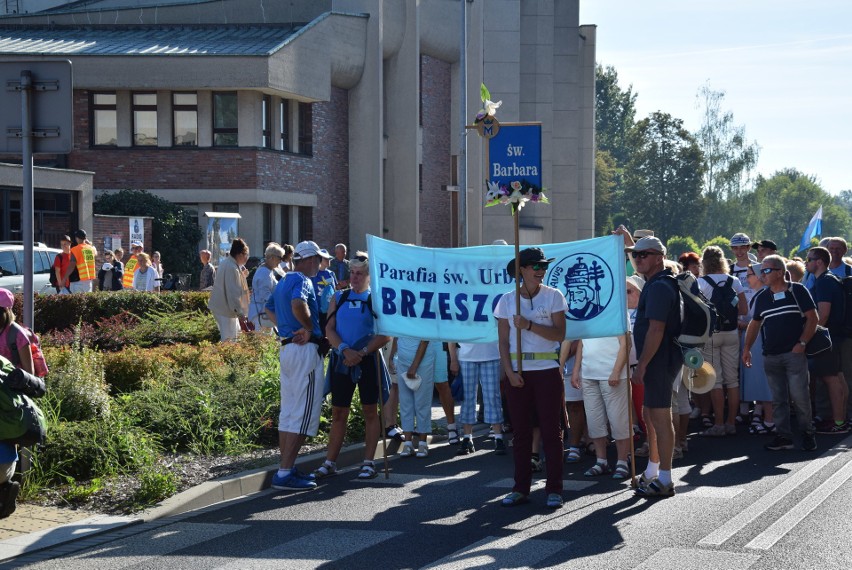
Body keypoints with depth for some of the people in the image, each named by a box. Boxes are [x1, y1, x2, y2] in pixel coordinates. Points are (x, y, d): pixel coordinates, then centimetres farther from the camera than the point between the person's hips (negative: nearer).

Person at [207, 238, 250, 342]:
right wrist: (240, 313, -21)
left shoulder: (226, 263, 9)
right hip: (225, 309, -11)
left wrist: (242, 275, 12)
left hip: (220, 305, 11)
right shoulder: (232, 268, -23)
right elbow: (233, 293, -24)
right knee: (229, 338, -7)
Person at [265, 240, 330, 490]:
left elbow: (270, 309, 31)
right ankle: (285, 473, -11)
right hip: (305, 349, -10)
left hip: (286, 347, 10)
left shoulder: (283, 282, 17)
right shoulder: (302, 281, -12)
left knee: (288, 412, 14)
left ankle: (287, 468, 19)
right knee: (304, 413, -8)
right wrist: (308, 327, -17)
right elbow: (298, 304, -33)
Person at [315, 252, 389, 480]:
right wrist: (345, 350, -15)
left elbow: (385, 335, -7)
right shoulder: (339, 297, 9)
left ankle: (368, 462, 8)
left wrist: (362, 353, -17)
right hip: (341, 360, 3)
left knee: (370, 412, 3)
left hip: (367, 361, -3)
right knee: (338, 413, 6)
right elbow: (329, 329, 2)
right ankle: (330, 462, 11)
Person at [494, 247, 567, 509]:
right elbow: (503, 342, 4)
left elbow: (559, 334, -7)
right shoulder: (507, 300, 6)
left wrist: (529, 325, -16)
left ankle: (554, 489, 5)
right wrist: (509, 372, -7)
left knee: (551, 430, 0)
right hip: (518, 373, 2)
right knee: (520, 431, 6)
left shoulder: (553, 296, 1)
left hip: (547, 371, -2)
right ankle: (521, 488, 14)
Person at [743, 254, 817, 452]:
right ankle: (783, 436, 10)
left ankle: (807, 434, 8)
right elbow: (755, 323, 20)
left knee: (800, 396, -6)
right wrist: (747, 348, 11)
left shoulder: (797, 291, -2)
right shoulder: (761, 297, 12)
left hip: (794, 353, -5)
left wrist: (802, 343, -11)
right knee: (778, 399, 5)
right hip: (770, 356, 5)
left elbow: (813, 318, -3)